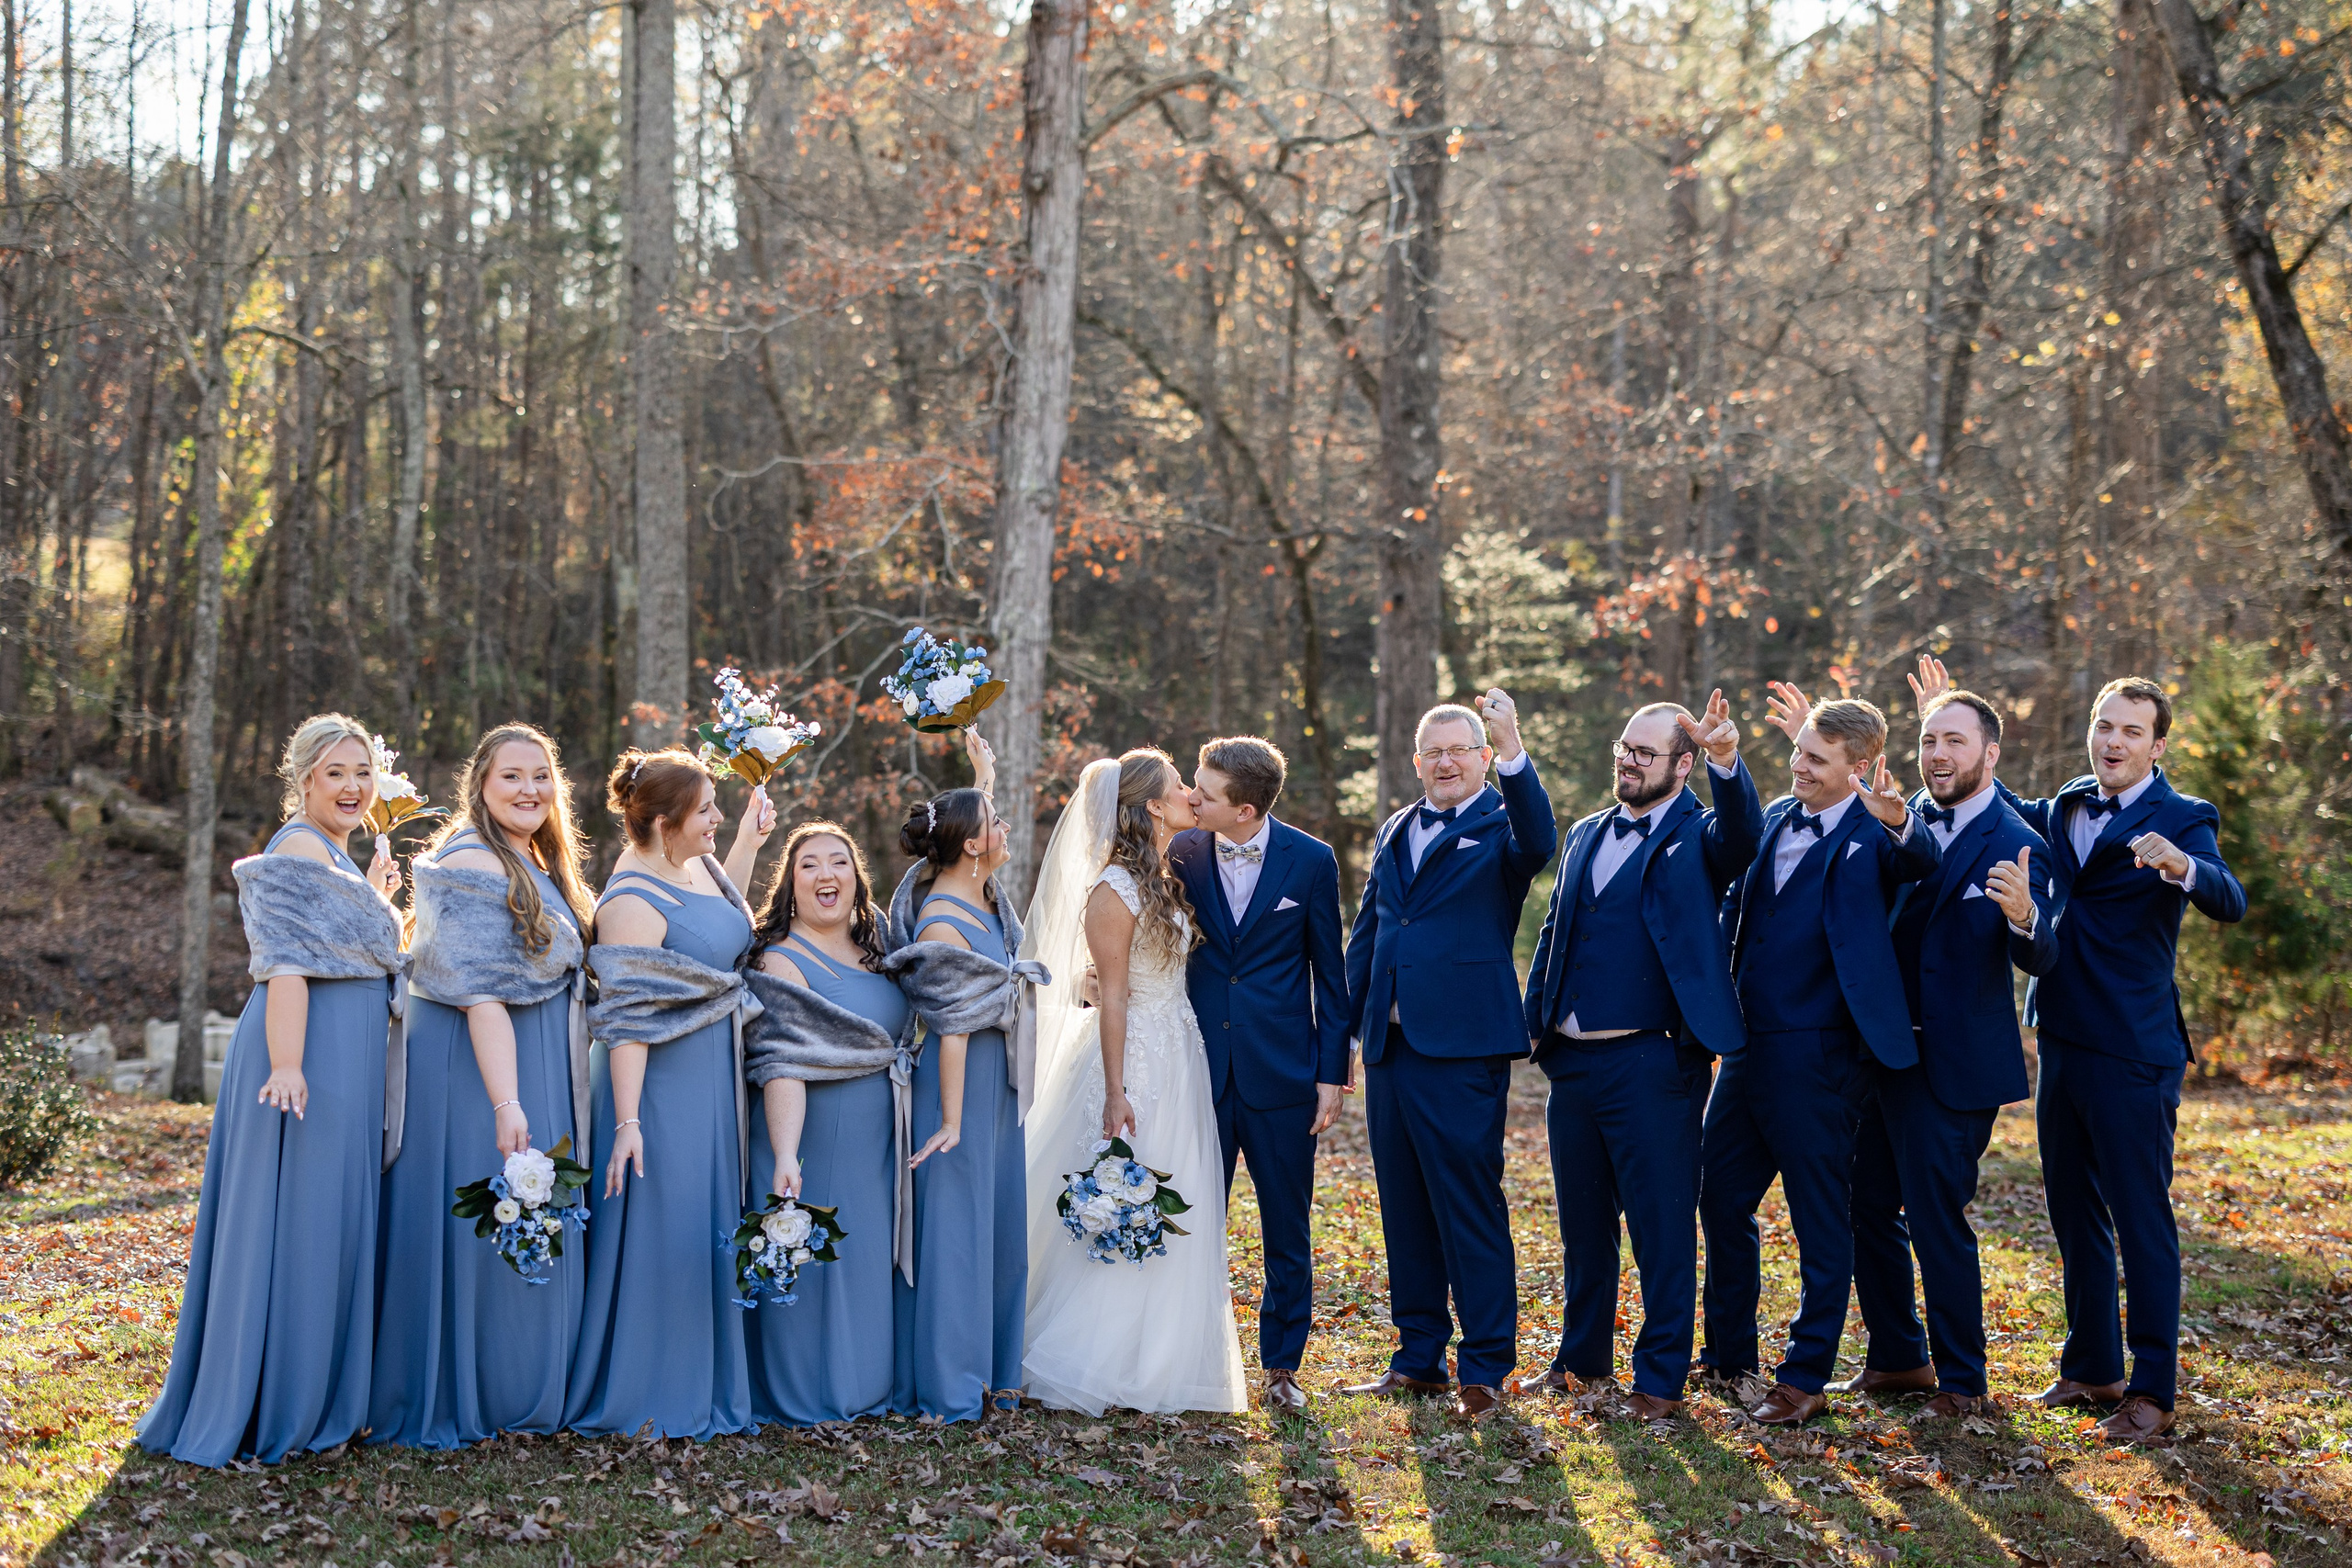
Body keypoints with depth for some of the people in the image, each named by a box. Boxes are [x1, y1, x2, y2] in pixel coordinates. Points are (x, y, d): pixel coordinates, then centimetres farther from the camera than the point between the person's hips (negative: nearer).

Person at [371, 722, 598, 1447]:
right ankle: (453, 1406, 4)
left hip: (540, 1071, 10)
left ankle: (516, 1397, 20)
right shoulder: (474, 865, -15)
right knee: (477, 1231, -5)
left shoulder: (536, 865, 16)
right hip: (475, 1069, -10)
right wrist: (507, 1104, -29)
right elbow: (480, 995, -22)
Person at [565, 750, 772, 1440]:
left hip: (716, 1077, 9)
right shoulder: (631, 903, -20)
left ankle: (704, 1387, 26)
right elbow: (626, 1022, -23)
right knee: (658, 1232, -3)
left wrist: (750, 840, 23)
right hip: (662, 1086, -9)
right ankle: (641, 1394, 10)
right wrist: (626, 1122, -26)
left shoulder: (697, 865, 6)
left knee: (711, 1227, 15)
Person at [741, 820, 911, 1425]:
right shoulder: (782, 962, -14)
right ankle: (805, 1395, 12)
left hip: (876, 1146, 8)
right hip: (815, 1140, -7)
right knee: (812, 1259, 0)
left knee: (869, 1257, 15)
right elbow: (781, 1067, -24)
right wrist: (784, 1155, -34)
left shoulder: (876, 944, 8)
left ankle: (867, 1383, 28)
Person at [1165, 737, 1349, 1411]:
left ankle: (1282, 1365, 22)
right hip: (1202, 1070, 1)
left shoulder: (1310, 861, -5)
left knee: (1287, 1232, 8)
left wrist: (1332, 1072, -2)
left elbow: (1329, 972, 0)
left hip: (1282, 1073, -1)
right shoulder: (1181, 853, -2)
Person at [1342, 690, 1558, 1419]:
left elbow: (1540, 843, -26)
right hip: (1390, 1049, 6)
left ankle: (1484, 1369, 5)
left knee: (1471, 1212, -3)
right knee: (1405, 1213, 13)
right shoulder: (1394, 833, 17)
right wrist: (1345, 1029, 15)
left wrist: (1513, 751, -35)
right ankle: (1418, 1358, 23)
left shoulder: (1500, 825, -1)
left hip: (1462, 1053, -6)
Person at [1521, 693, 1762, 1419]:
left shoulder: (1698, 836, -2)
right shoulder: (1586, 836, 16)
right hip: (1572, 1060, 6)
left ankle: (1660, 1379, 8)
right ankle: (1583, 1358, 30)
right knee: (1582, 1223, 16)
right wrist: (1536, 1021, 8)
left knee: (1662, 1225, -1)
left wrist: (1726, 763, -44)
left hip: (1651, 1063, -6)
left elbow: (1742, 834, -25)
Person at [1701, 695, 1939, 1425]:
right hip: (1748, 1044, 8)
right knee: (1721, 1199, 16)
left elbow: (1919, 861, -32)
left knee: (1822, 1221, 3)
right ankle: (1729, 1355, 32)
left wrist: (1900, 822, -52)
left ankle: (1805, 1379, 13)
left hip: (1818, 1056, -8)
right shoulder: (1776, 818, 10)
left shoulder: (1872, 835, -11)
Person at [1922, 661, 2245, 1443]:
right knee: (2075, 1215, 15)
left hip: (2132, 1054, -7)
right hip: (2061, 1041, 7)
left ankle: (2152, 1392, 5)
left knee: (2143, 1223, -3)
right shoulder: (2065, 809, 11)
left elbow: (2229, 902, -25)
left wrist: (2181, 865, -46)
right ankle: (2092, 1369, 27)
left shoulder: (2181, 819, -7)